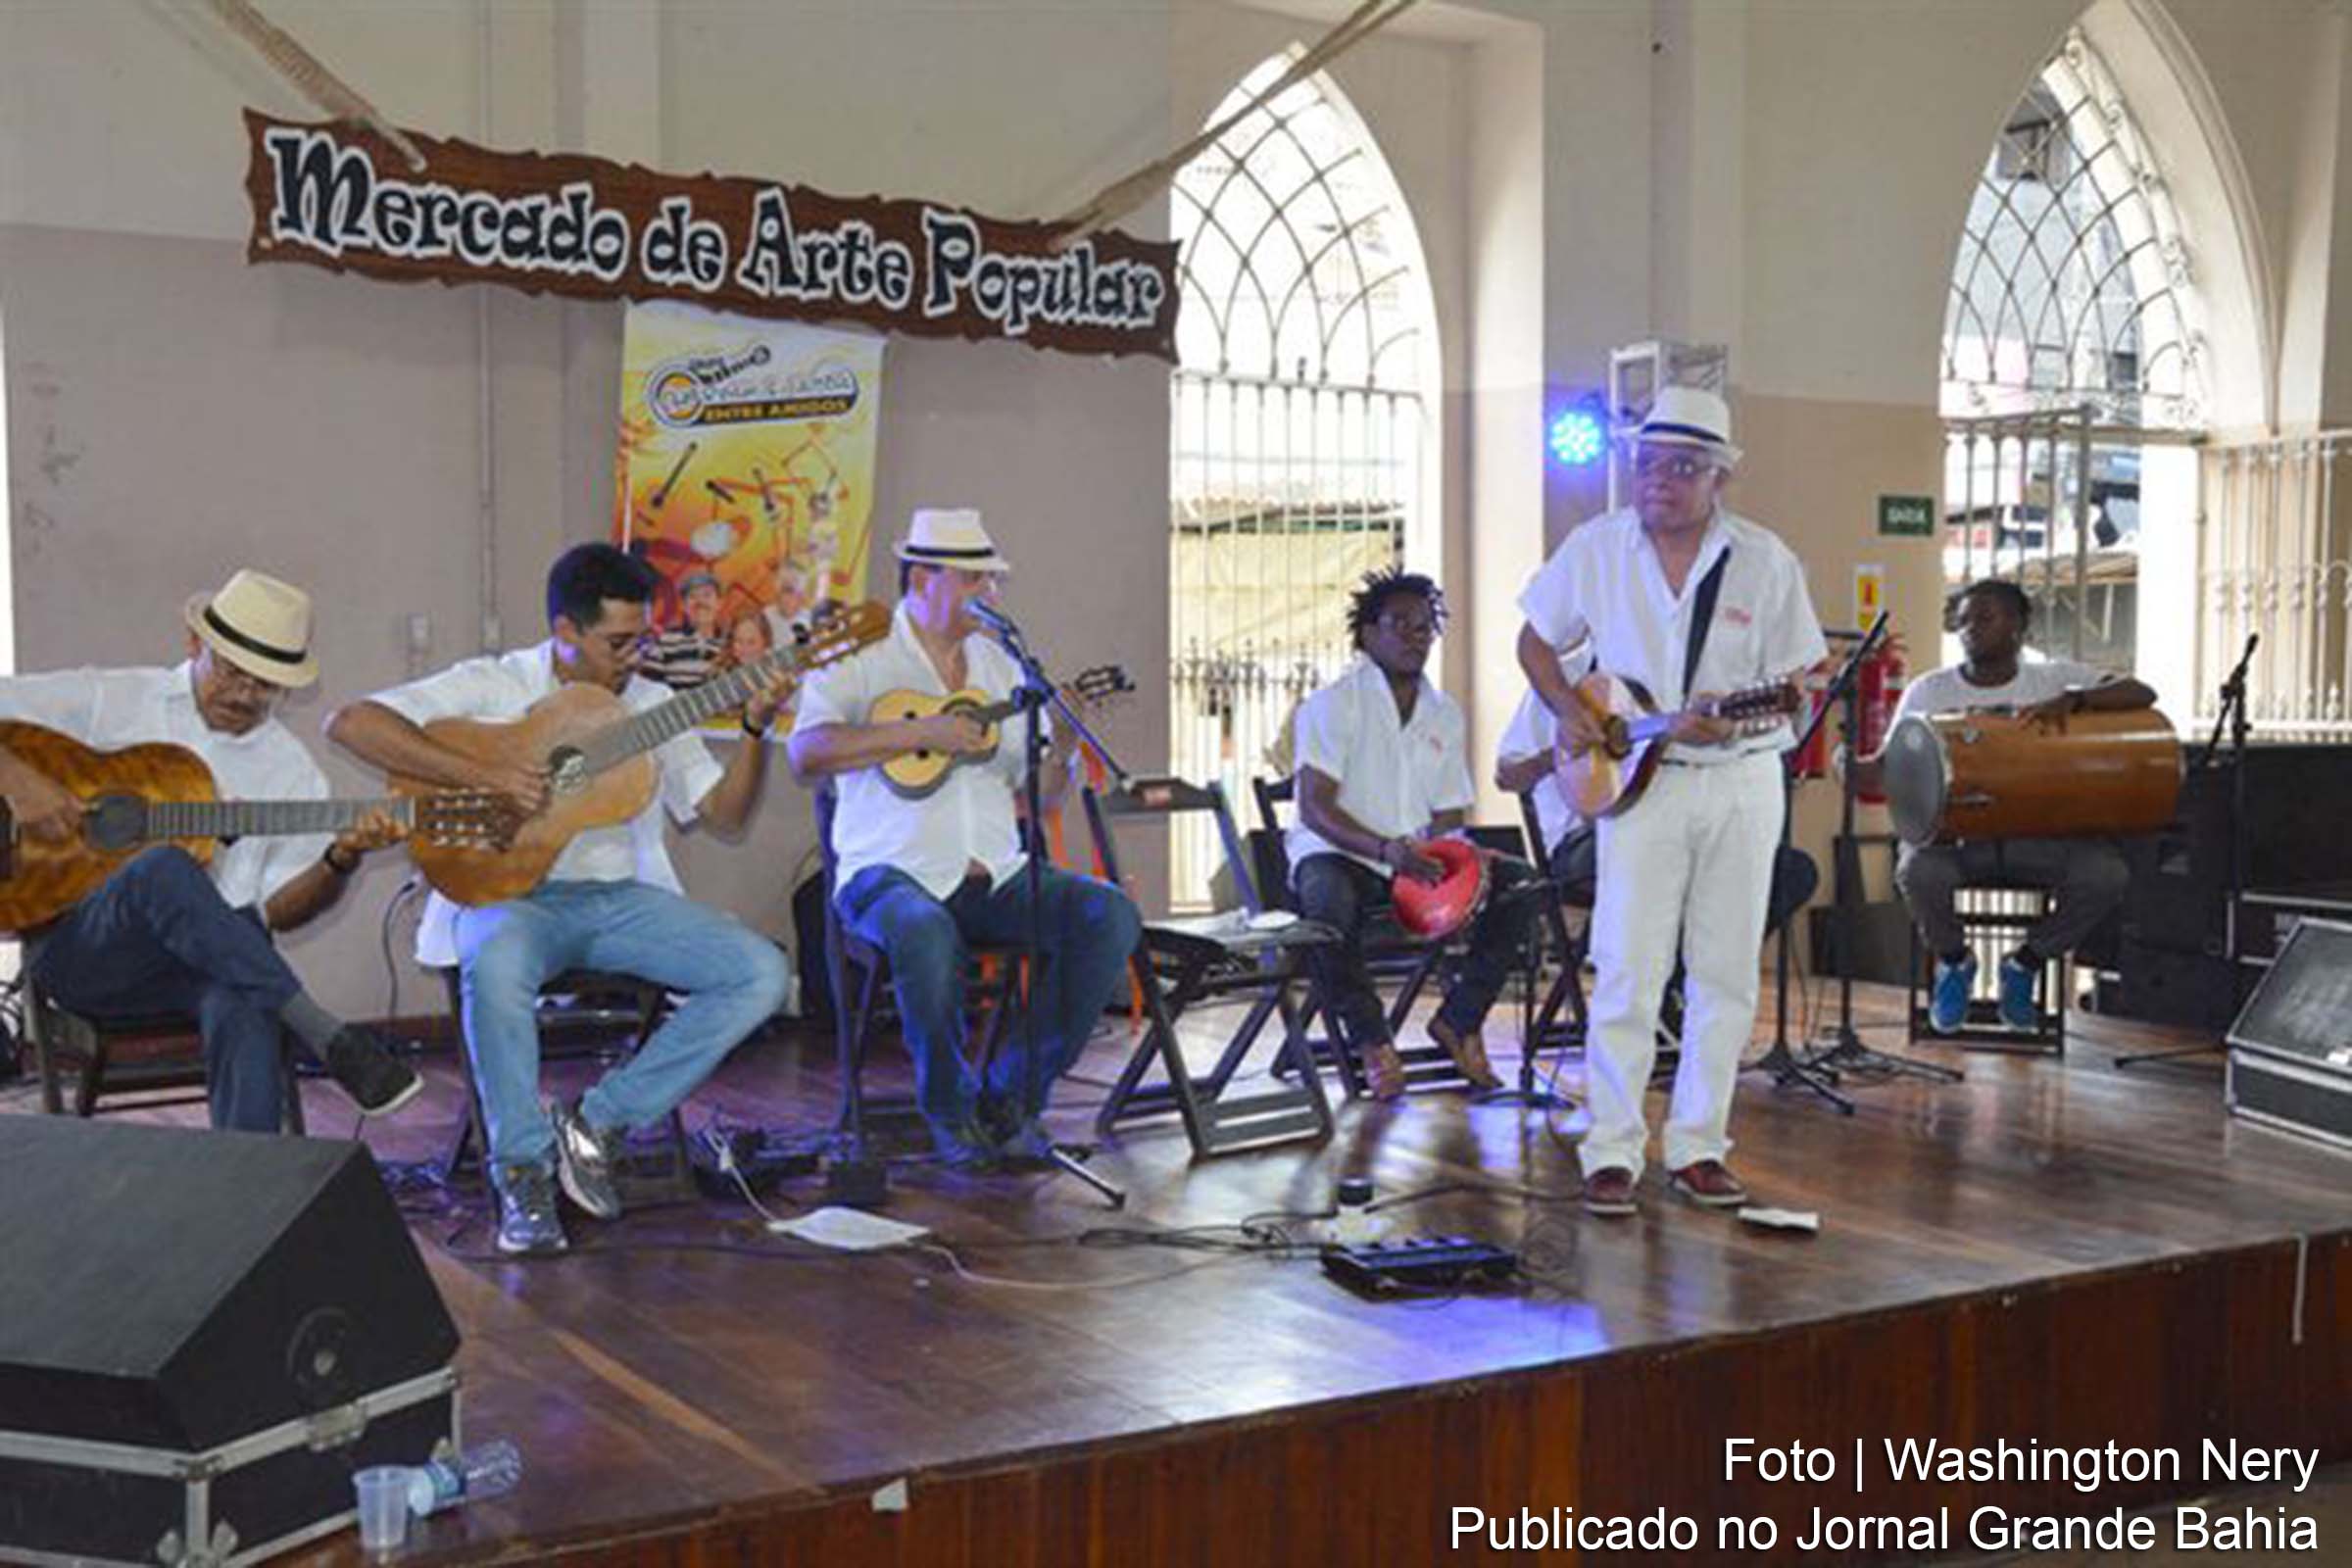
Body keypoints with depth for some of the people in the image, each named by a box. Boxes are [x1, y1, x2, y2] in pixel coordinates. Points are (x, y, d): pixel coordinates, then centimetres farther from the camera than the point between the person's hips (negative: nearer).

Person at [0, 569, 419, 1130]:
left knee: (244, 1006, -37)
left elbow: (276, 910, 9)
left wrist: (339, 863, -9)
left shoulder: (291, 771, 13)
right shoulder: (109, 701, 7)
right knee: (164, 869, -36)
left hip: (212, 955, 2)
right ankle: (331, 1039, -36)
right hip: (76, 949, -1)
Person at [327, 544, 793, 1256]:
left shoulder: (652, 705, 12)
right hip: (514, 892, -4)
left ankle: (599, 1120, -8)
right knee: (496, 962, -41)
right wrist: (483, 773, -21)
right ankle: (523, 1166, -19)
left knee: (762, 973, -17)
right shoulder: (493, 685, -2)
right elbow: (351, 723, -13)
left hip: (624, 895, 5)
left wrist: (756, 730, -7)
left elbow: (722, 812, 10)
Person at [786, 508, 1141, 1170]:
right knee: (926, 933, -39)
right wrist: (922, 732, -21)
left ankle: (1014, 1096, -6)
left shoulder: (999, 664, 18)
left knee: (1112, 915, -17)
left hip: (994, 873, 6)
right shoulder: (857, 659, 1)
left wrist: (1063, 749, -5)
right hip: (893, 871, -5)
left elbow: (1040, 798, 18)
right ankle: (951, 1109, -11)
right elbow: (806, 753, -17)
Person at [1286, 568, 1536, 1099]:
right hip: (1339, 855, -5)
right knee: (1329, 899, -40)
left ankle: (1459, 1020, -2)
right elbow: (1314, 808, -15)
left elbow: (1448, 816, 13)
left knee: (1519, 885, -14)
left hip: (1417, 861, 5)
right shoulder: (1333, 704, -5)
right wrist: (1386, 850, -30)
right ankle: (1371, 1040, -19)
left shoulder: (1446, 714, 13)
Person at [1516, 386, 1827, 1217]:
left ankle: (1698, 1147, 16)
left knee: (1726, 975, 6)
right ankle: (1613, 1152, 1)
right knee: (1627, 972, -6)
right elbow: (1536, 642, 12)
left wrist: (1731, 722, -18)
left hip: (1741, 782, 1)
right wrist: (1568, 710, -5)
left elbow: (1795, 685, 1)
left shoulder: (1765, 561, -1)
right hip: (1636, 782, -1)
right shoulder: (1596, 548, 2)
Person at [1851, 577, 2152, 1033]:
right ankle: (1953, 960, 2)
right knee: (1918, 870, -35)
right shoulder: (1930, 691, 6)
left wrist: (2072, 700, -25)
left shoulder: (2053, 678, 5)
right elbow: (1888, 767, 2)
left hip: (2038, 832, 1)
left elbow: (2141, 694, -7)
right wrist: (1851, 769, -23)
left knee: (2107, 873, -26)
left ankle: (2026, 962, 4)